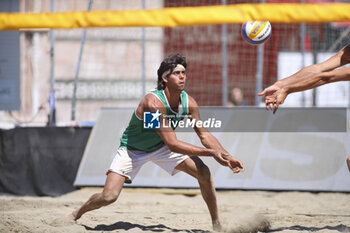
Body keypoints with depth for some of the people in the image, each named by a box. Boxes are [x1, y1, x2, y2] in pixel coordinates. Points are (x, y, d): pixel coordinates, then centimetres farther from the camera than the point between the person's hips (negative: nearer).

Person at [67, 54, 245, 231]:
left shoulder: (188, 103, -16)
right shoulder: (153, 102, -36)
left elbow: (205, 135, -6)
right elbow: (172, 145, -38)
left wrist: (227, 157, -22)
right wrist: (211, 153, -39)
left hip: (160, 147, 5)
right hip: (132, 149, -5)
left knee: (204, 173, -10)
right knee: (109, 196, -17)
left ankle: (216, 223, 8)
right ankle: (76, 214, 15)